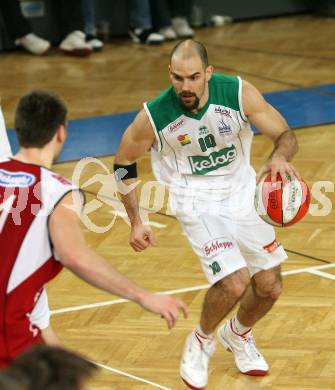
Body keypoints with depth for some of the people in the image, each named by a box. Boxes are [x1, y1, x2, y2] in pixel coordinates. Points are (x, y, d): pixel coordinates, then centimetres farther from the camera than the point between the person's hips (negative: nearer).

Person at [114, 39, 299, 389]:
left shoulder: (238, 93, -20)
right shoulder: (154, 116, -22)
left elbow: (285, 134, -13)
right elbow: (123, 165, -5)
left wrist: (279, 157, -37)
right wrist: (135, 222, -5)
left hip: (242, 193, 3)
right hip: (196, 201, -3)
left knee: (269, 286, 7)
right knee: (234, 283, -21)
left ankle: (237, 334, 41)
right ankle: (200, 343, 10)